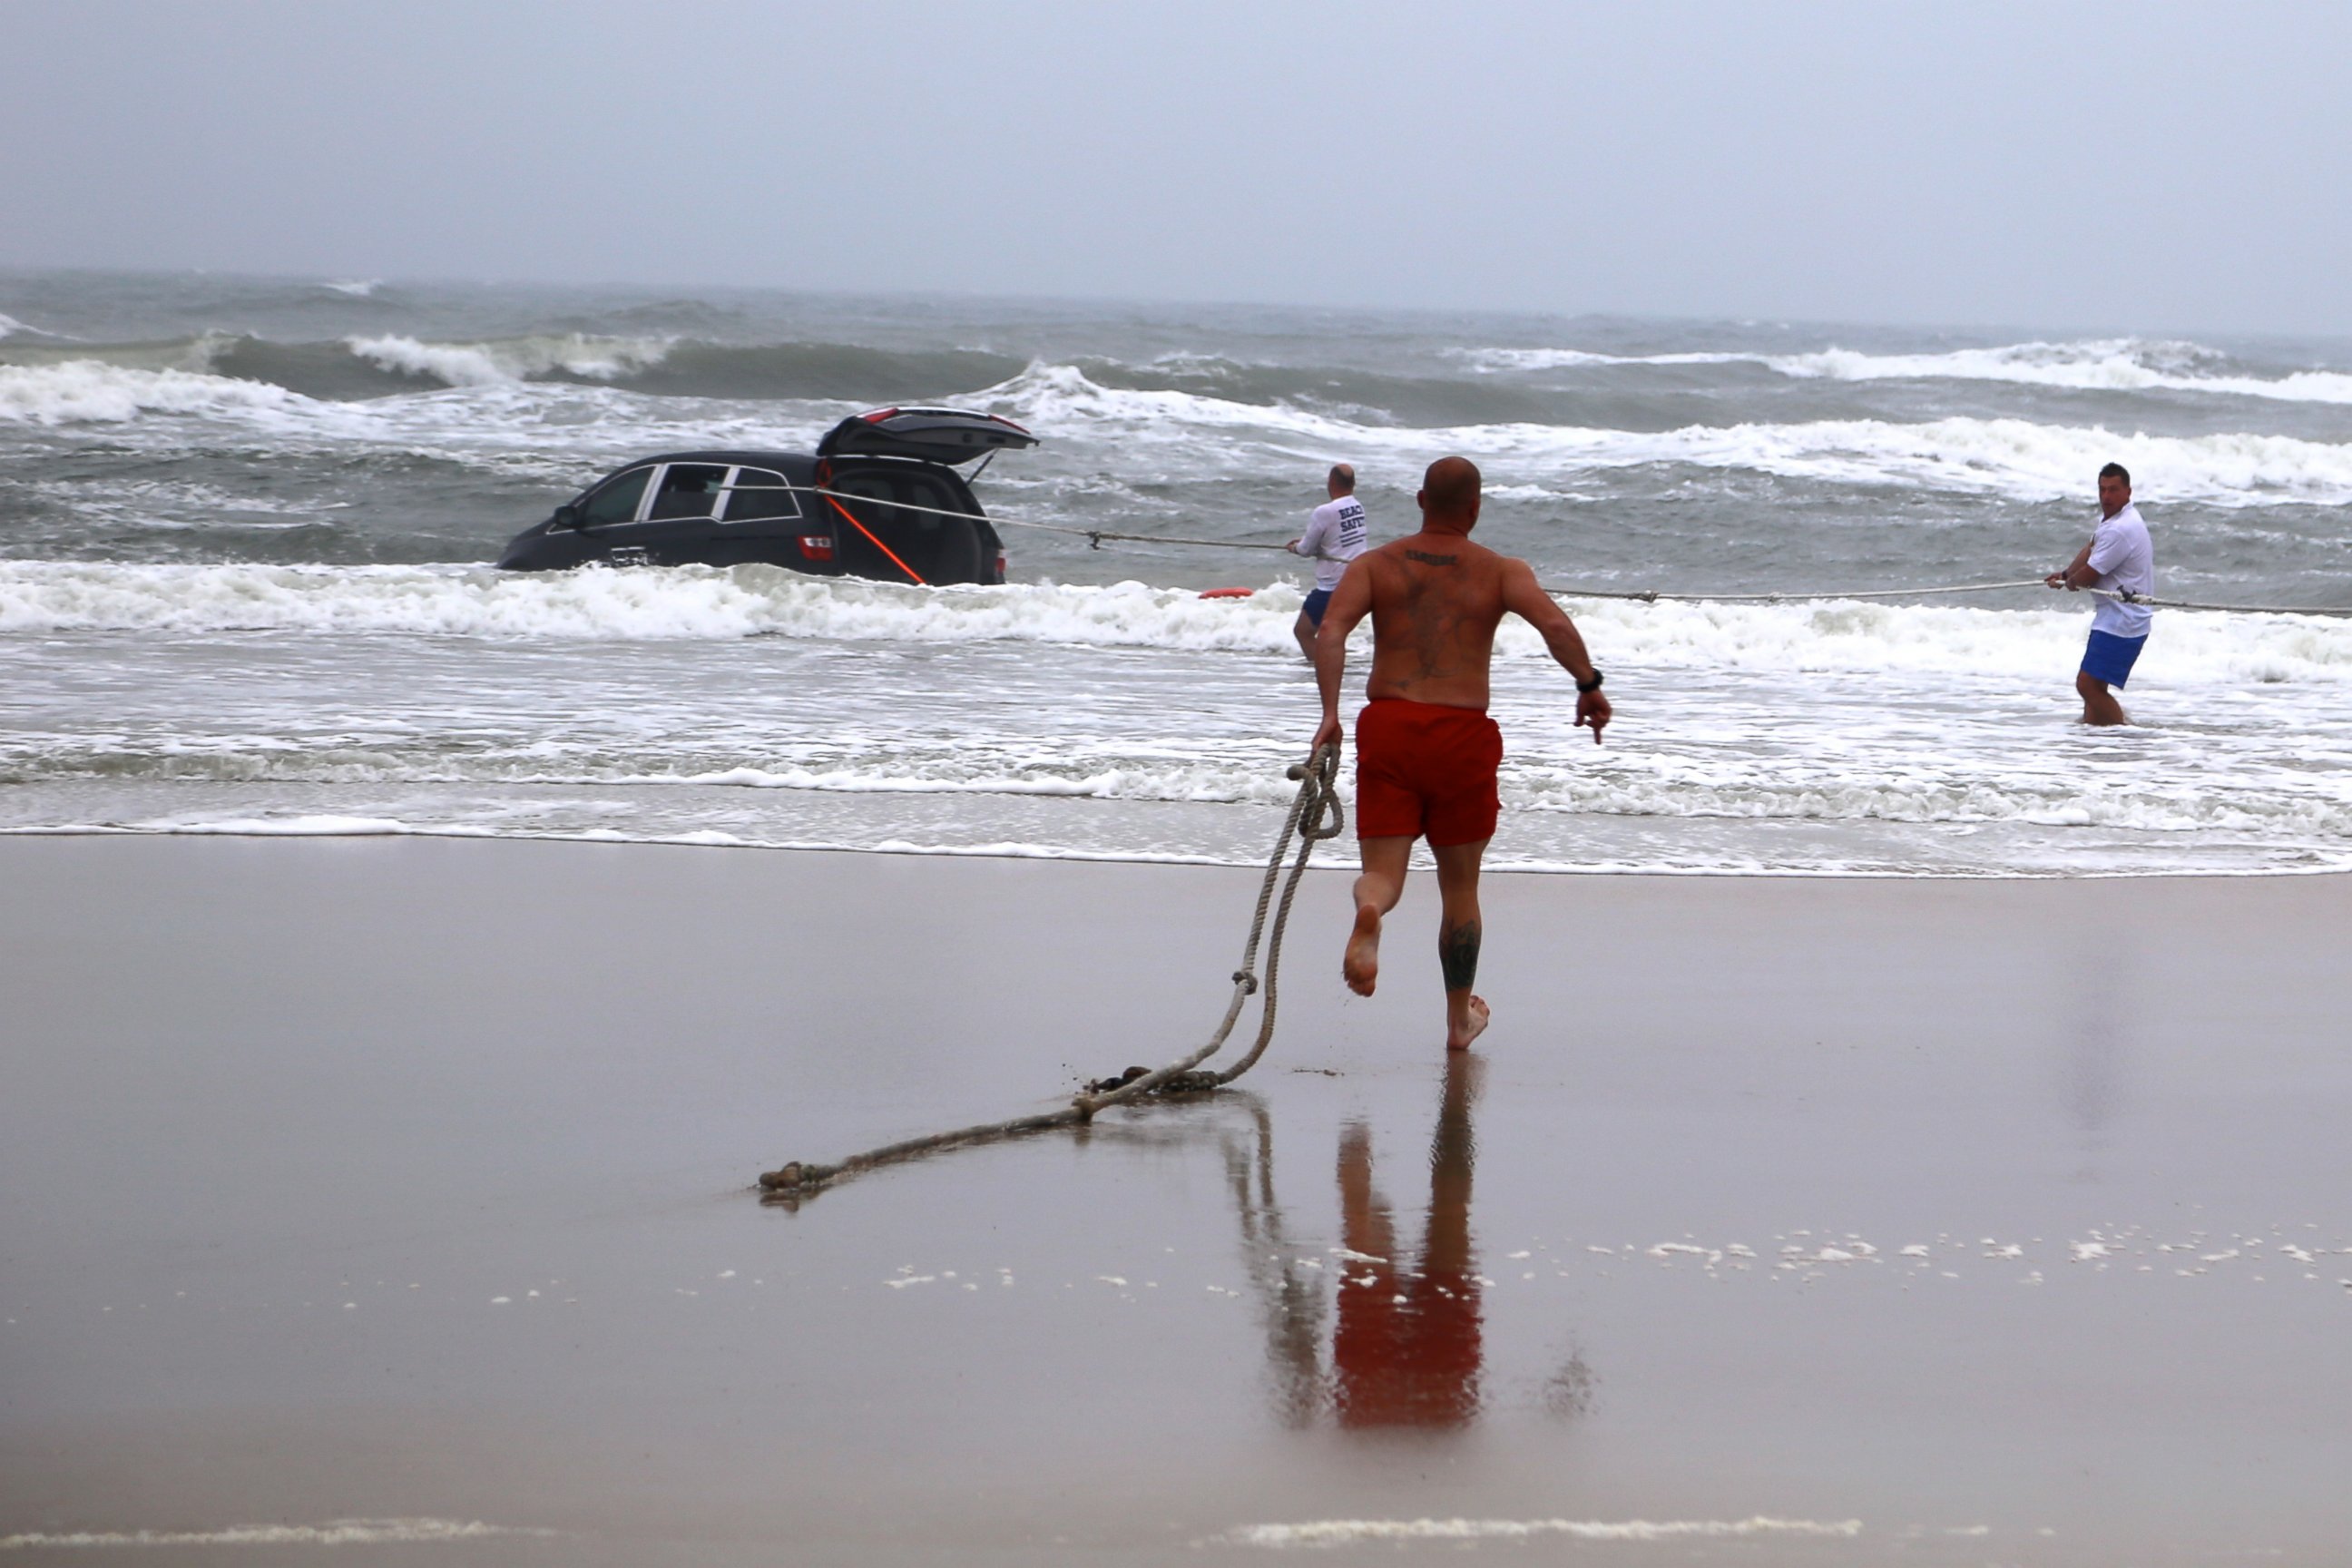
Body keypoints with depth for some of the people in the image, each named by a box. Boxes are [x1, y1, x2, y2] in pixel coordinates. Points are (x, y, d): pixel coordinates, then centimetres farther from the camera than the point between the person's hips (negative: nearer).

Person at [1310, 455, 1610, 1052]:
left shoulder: (1375, 565, 8)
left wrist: (1330, 713, -14)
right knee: (1459, 883, 16)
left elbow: (1330, 631, -8)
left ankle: (1369, 912, -39)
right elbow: (1557, 626, -12)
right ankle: (1460, 1019, 27)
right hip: (1463, 733, 0)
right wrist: (1590, 686, 1)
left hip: (1388, 726, 0)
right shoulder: (1501, 572, 5)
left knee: (1383, 871, -1)